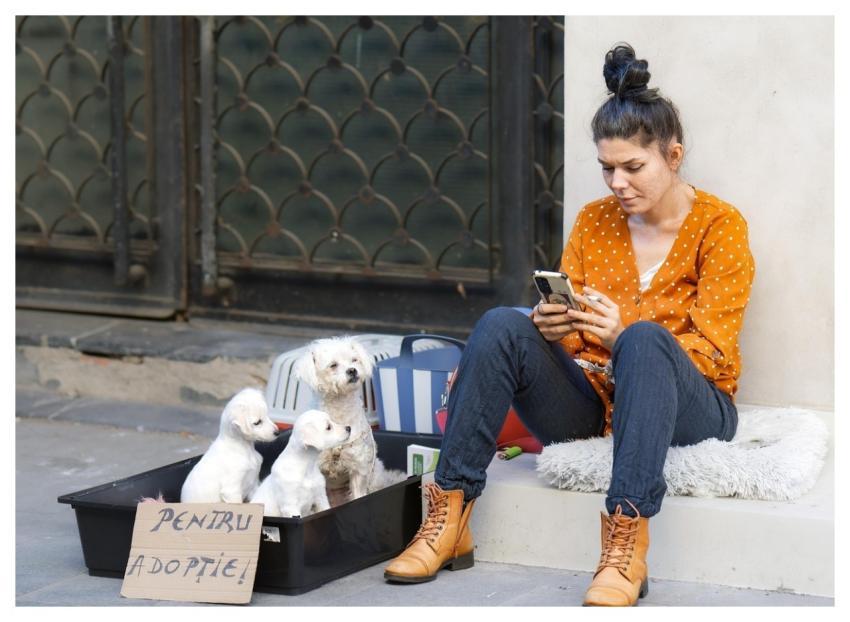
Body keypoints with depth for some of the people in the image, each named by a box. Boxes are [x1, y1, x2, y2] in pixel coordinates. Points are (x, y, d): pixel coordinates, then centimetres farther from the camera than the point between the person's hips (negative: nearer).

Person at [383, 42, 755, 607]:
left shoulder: (719, 226, -3)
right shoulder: (594, 221, 10)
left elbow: (714, 354, -9)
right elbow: (568, 325, 9)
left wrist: (621, 336, -27)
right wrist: (552, 326, -17)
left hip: (686, 408, -4)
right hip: (592, 403, 4)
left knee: (645, 339, -37)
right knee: (502, 325, -22)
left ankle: (627, 546, -46)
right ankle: (450, 521, -26)